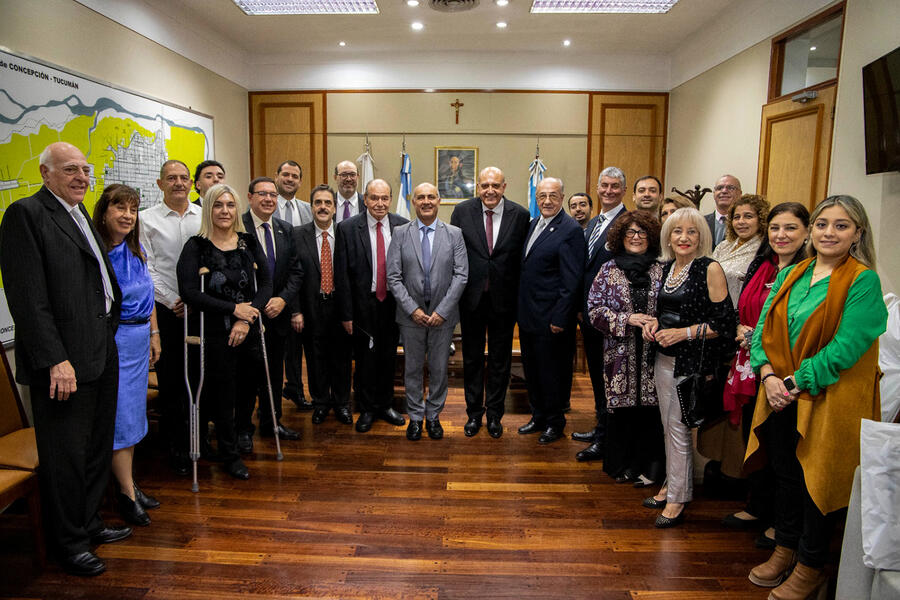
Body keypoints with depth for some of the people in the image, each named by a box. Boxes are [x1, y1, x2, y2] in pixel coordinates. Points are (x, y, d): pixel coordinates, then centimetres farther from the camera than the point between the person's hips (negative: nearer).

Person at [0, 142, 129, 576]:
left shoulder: (80, 214, 16)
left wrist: (110, 325, 12)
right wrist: (54, 360, -22)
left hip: (101, 355, 9)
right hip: (64, 362, -9)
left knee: (97, 448, 20)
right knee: (66, 455, 6)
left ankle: (89, 524, 37)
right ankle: (69, 544, 23)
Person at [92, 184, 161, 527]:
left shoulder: (136, 251, 9)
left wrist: (153, 334, 17)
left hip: (139, 339, 7)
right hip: (112, 340, -7)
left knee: (133, 412, 13)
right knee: (121, 415, -2)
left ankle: (129, 483, 26)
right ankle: (127, 493, 10)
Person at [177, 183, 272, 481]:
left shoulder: (249, 242, 5)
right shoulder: (196, 246, -6)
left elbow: (265, 283, 2)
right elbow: (189, 293, -14)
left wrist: (247, 319, -11)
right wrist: (234, 308, -15)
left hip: (249, 330, 3)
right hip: (216, 333, -3)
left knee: (249, 386, 9)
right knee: (224, 394, 8)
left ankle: (240, 432, 43)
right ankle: (229, 454, 29)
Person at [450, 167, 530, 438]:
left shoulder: (520, 215, -4)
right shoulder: (462, 211, -3)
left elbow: (524, 259, -1)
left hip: (504, 298, 0)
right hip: (471, 296, 1)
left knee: (500, 359, 12)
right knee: (472, 358, 13)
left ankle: (495, 414, 28)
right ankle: (474, 413, 30)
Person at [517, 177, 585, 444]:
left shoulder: (570, 230, -14)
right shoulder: (534, 223, 11)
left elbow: (572, 280, -17)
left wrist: (560, 319, -19)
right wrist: (522, 308, 12)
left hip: (550, 319, -8)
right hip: (528, 314, 8)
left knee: (552, 371, 6)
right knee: (531, 368, 18)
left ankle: (555, 422, 25)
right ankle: (538, 417, 35)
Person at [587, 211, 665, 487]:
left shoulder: (662, 270, 5)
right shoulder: (609, 270, 5)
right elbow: (594, 308, 0)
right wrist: (627, 319, -11)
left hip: (653, 353, 0)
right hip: (621, 353, 0)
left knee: (650, 407, 0)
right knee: (621, 407, 5)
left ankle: (649, 466, 17)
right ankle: (622, 465, 22)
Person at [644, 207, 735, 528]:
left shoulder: (710, 269, -12)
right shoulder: (667, 267, 9)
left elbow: (724, 323, -13)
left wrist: (684, 333, -19)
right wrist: (655, 323, 2)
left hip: (692, 360, -7)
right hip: (664, 357, 7)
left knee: (679, 427, 0)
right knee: (668, 426, 15)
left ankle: (678, 499, 14)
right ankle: (671, 485, 31)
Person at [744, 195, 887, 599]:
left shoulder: (863, 281, -10)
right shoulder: (790, 275, 7)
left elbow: (845, 347, -18)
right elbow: (764, 329, 4)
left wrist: (795, 381, -17)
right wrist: (768, 375, -11)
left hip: (829, 400, -5)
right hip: (782, 396, 5)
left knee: (817, 479, 8)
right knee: (785, 472, 16)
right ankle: (784, 550, 36)